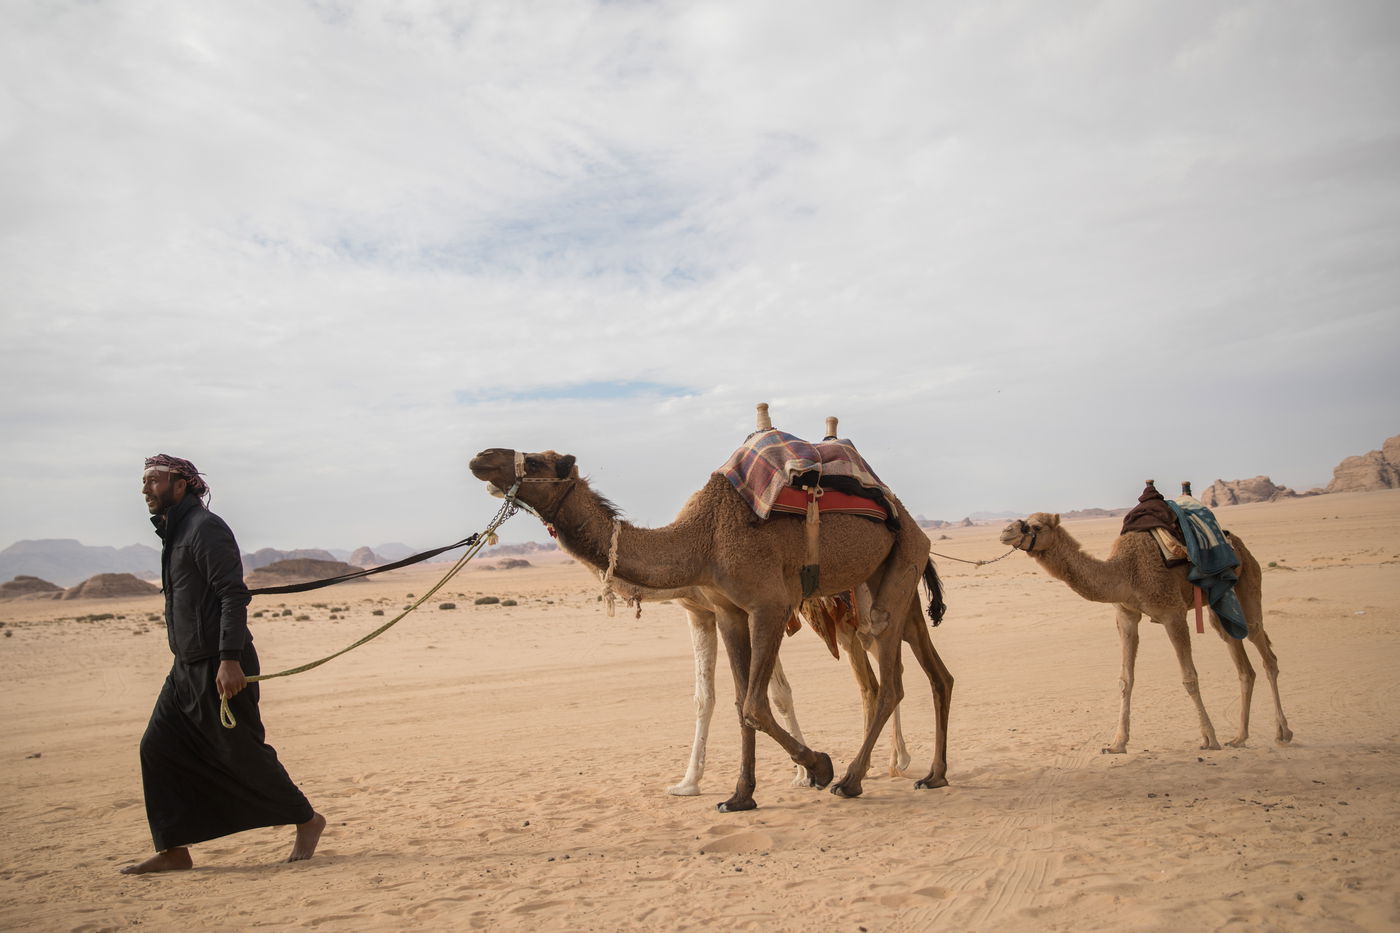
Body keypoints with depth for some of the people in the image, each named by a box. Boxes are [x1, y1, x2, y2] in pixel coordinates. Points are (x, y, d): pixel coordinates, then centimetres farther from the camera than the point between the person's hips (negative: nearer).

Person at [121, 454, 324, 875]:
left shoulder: (205, 528, -13)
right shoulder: (175, 532, 16)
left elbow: (233, 595, -21)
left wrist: (229, 659, -27)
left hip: (220, 666, -9)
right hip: (187, 667, 9)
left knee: (242, 753, -2)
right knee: (157, 748, 6)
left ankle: (307, 820, 15)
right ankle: (173, 849, 15)